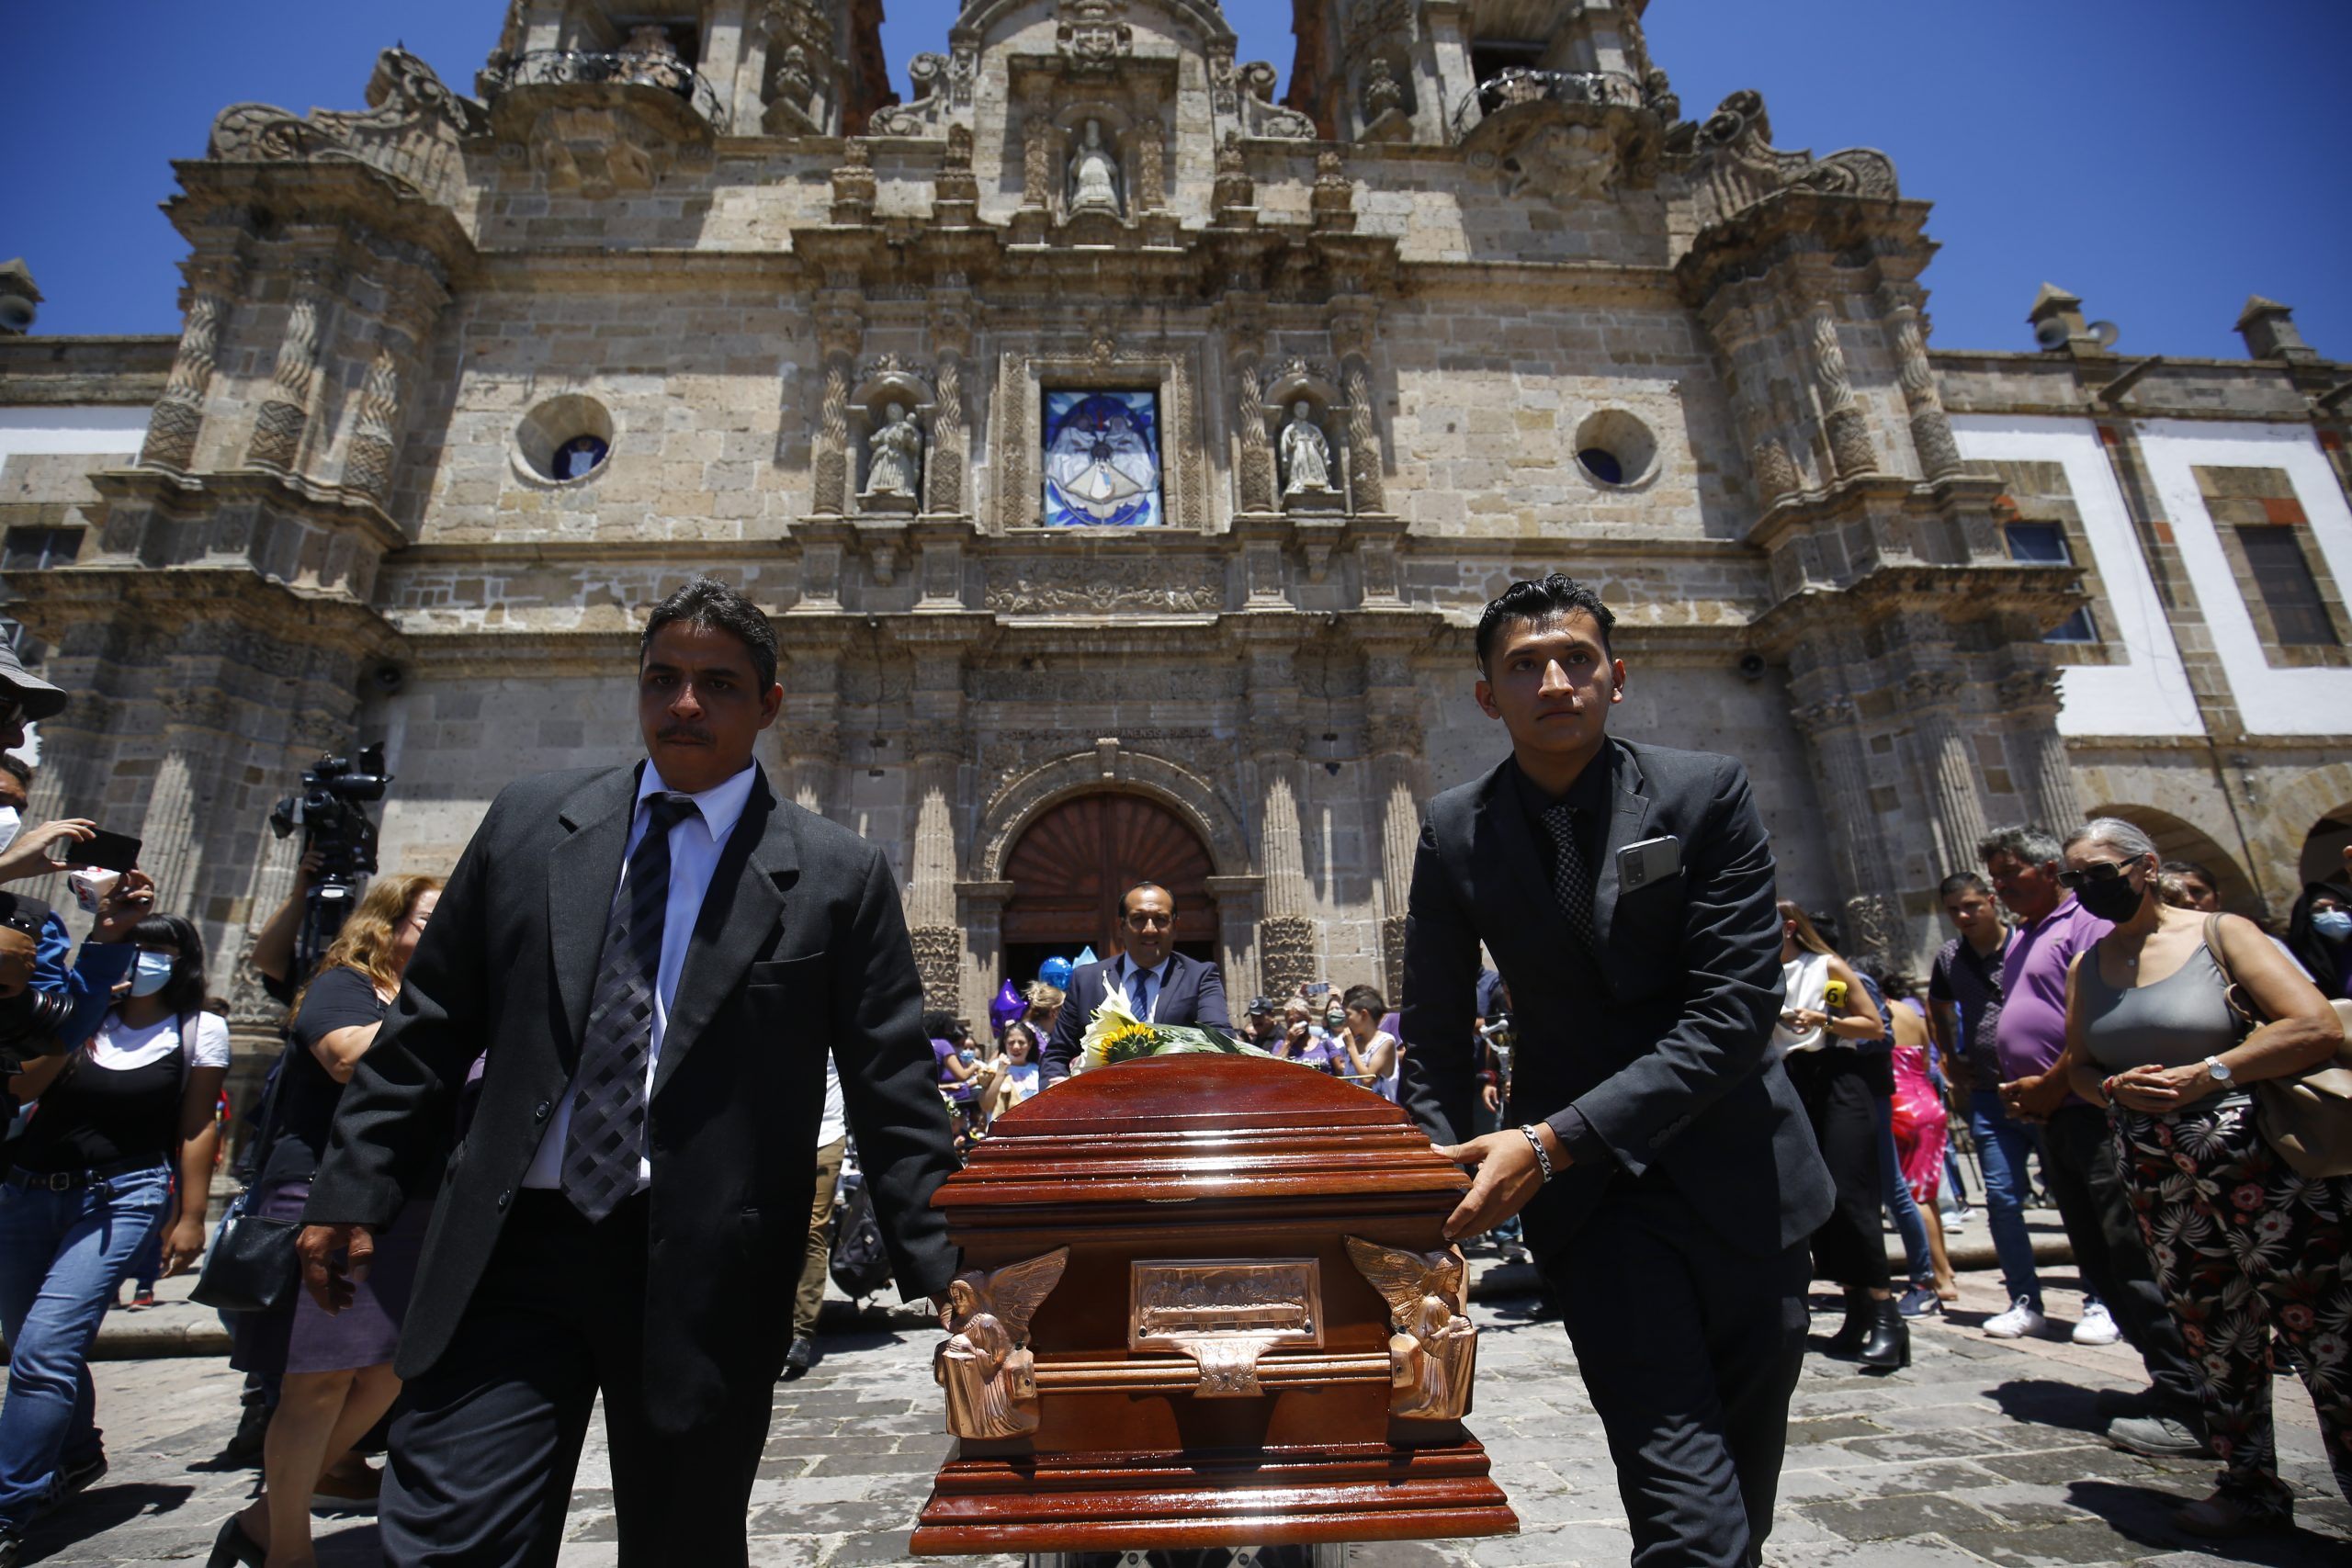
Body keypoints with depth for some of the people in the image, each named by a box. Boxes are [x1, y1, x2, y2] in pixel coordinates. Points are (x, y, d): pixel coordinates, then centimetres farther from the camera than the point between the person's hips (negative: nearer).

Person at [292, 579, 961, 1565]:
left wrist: (943, 1273, -6)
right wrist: (354, 1191, 8)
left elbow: (892, 1093, -5)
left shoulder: (839, 877, -5)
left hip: (706, 1271, -1)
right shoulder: (528, 824, 6)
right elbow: (427, 1031, 11)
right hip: (512, 1246, 2)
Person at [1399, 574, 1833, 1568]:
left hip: (1737, 1170, 1)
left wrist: (1549, 1141, -25)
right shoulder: (1455, 833, -6)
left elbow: (1735, 1011, -17)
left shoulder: (1707, 792, -9)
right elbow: (1437, 1045, -1)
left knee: (1749, 1486, 18)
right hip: (1590, 1191, -1)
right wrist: (1448, 1194, -12)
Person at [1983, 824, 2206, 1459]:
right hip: (2051, 1117, 9)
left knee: (2134, 1259, -7)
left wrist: (2050, 1086, -14)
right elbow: (2018, 1027, 24)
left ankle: (2187, 1406, 0)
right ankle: (2171, 1379, 21)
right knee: (2097, 1256, 12)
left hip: (2092, 1111, -9)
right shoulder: (2022, 938, 19)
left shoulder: (2087, 924, -8)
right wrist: (2015, 1085, 10)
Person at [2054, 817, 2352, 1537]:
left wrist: (2204, 1075, -19)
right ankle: (2249, 1486, 28)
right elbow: (2077, 1067, 13)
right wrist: (2116, 1088, -8)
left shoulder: (2218, 931, -4)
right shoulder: (2086, 966, 9)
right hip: (2158, 1180, 5)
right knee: (2214, 1337, 15)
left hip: (2261, 1168, -5)